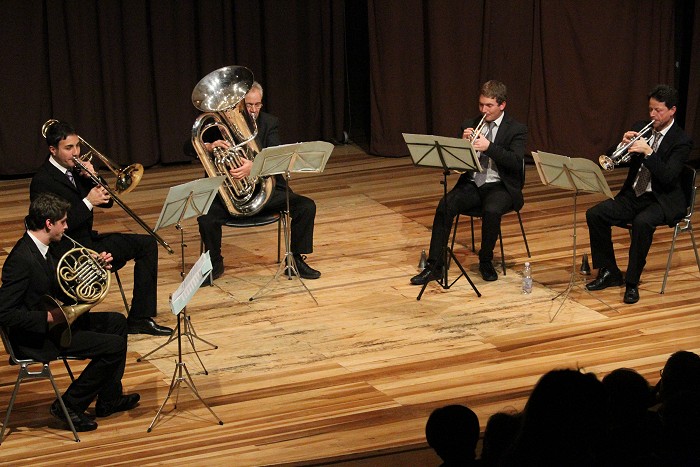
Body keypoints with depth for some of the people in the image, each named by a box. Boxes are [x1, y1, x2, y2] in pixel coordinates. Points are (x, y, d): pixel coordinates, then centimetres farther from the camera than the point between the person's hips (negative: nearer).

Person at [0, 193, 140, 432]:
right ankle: (69, 405, -2)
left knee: (116, 322, 18)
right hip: (36, 337, -10)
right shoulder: (22, 259, -27)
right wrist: (48, 317, -27)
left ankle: (109, 399, 22)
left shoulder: (45, 247, 3)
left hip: (55, 318, 10)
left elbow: (62, 285, 16)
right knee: (114, 345, -14)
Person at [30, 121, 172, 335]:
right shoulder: (42, 181, -17)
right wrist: (88, 202, -23)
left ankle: (142, 317, 3)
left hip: (88, 239, 9)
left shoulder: (75, 170, 8)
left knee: (147, 244, 4)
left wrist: (92, 177, -7)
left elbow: (107, 201, 10)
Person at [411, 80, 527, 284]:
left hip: (499, 186, -3)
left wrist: (489, 147, -27)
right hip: (472, 183, 4)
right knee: (445, 205, -25)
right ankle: (434, 266, -22)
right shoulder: (469, 125, 12)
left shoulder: (516, 129, 0)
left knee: (491, 211, -36)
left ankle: (486, 261, -11)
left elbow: (516, 162, -15)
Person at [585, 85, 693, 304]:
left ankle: (632, 283, -25)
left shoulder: (681, 141, -10)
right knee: (595, 214, -13)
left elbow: (668, 177, -22)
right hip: (634, 195, 6)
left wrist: (648, 152, -30)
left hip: (662, 201, -6)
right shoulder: (641, 128, 7)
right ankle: (609, 272, -1)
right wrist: (624, 144, -14)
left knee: (642, 222, -37)